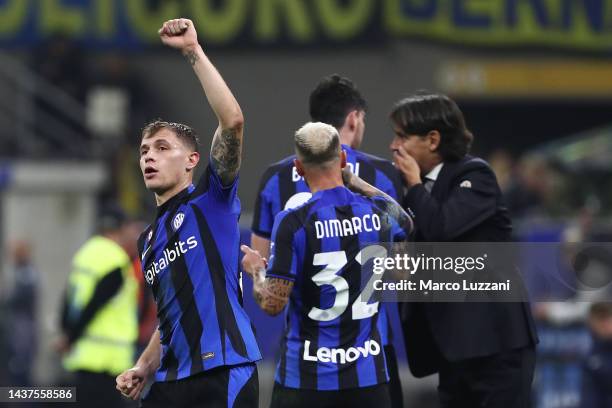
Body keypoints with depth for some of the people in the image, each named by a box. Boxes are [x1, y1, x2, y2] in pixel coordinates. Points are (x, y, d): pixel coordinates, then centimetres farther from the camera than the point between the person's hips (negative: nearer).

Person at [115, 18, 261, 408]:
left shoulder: (211, 200, 2)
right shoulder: (148, 241, 22)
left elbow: (233, 120, -13)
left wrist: (193, 51, -13)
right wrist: (143, 369, 13)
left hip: (223, 375, -7)